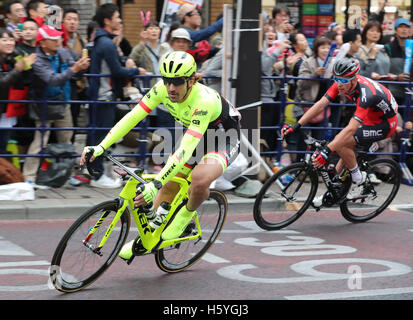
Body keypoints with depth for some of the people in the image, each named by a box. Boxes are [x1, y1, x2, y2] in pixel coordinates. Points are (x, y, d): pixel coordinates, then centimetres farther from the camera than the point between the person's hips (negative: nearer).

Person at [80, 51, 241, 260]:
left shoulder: (204, 101, -39)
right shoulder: (163, 89, -20)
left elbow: (185, 151, -45)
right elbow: (132, 117, -19)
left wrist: (155, 184, -50)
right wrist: (100, 147, -29)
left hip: (225, 136, -7)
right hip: (196, 134, 7)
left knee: (200, 180, -33)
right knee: (168, 186, 5)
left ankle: (187, 214, -1)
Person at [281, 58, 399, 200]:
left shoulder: (366, 94, -36)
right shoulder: (342, 83, -13)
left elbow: (350, 129, -42)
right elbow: (320, 105, -12)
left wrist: (326, 151, -49)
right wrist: (296, 126, -19)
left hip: (385, 124, -8)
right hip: (370, 118, 9)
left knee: (341, 142, -20)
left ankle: (359, 180, -5)